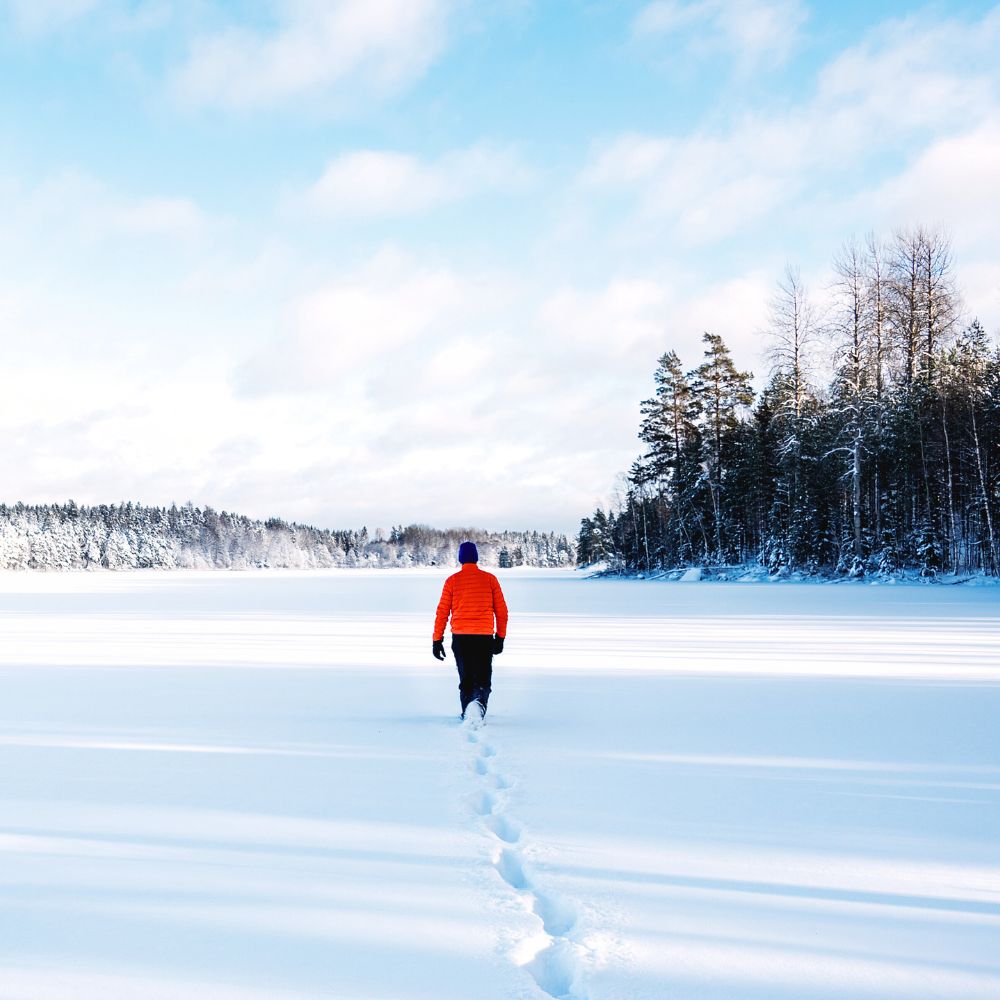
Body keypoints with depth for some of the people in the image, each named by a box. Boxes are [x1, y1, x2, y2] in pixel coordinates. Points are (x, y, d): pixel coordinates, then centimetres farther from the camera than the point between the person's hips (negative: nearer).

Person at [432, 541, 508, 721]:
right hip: (484, 637, 0)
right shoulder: (490, 579, 3)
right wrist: (500, 637, 13)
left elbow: (442, 612, 1)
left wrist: (437, 640, 5)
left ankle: (468, 714, 11)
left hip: (460, 637, 1)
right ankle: (479, 702, -26)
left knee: (465, 679, 14)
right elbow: (501, 610, 4)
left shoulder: (452, 581, 1)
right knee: (483, 679, 2)